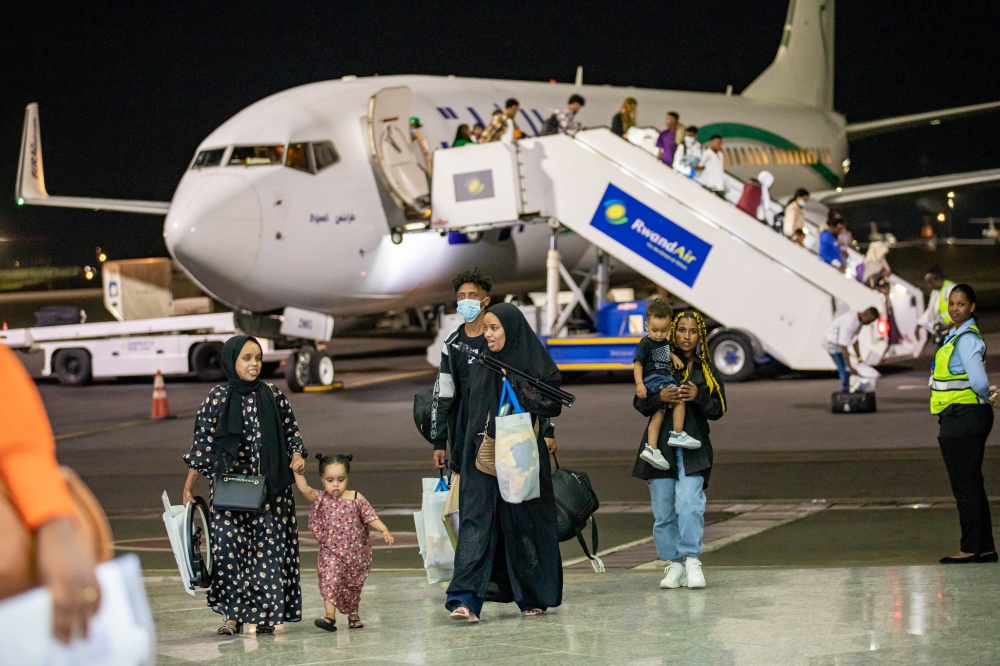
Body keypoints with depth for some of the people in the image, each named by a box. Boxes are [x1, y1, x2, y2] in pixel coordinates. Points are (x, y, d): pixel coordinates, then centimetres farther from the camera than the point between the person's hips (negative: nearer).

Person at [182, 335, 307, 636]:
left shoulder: (273, 395, 5)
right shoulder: (218, 398, -1)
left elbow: (291, 431, 12)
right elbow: (203, 442, 1)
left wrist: (297, 456, -8)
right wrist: (189, 486, 1)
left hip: (271, 488, 2)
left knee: (270, 548, 0)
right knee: (229, 545, -9)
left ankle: (263, 613, 7)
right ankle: (233, 614, -1)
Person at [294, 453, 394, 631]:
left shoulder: (356, 499, -4)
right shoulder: (320, 499, -6)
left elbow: (371, 517, -6)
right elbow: (305, 490, -23)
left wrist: (385, 530, -21)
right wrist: (298, 473, -37)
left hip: (355, 553, 2)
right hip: (331, 551, -2)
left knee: (353, 586, 16)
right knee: (330, 576, -24)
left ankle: (353, 614, 38)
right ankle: (330, 615, -28)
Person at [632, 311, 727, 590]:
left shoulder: (706, 371, 12)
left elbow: (719, 409, 7)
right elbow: (640, 403, 4)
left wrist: (699, 397, -12)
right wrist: (660, 397, -16)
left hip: (692, 446, -1)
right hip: (659, 444, 1)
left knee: (688, 502, -18)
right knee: (663, 509, -1)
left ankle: (691, 559, -13)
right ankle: (673, 563, 6)